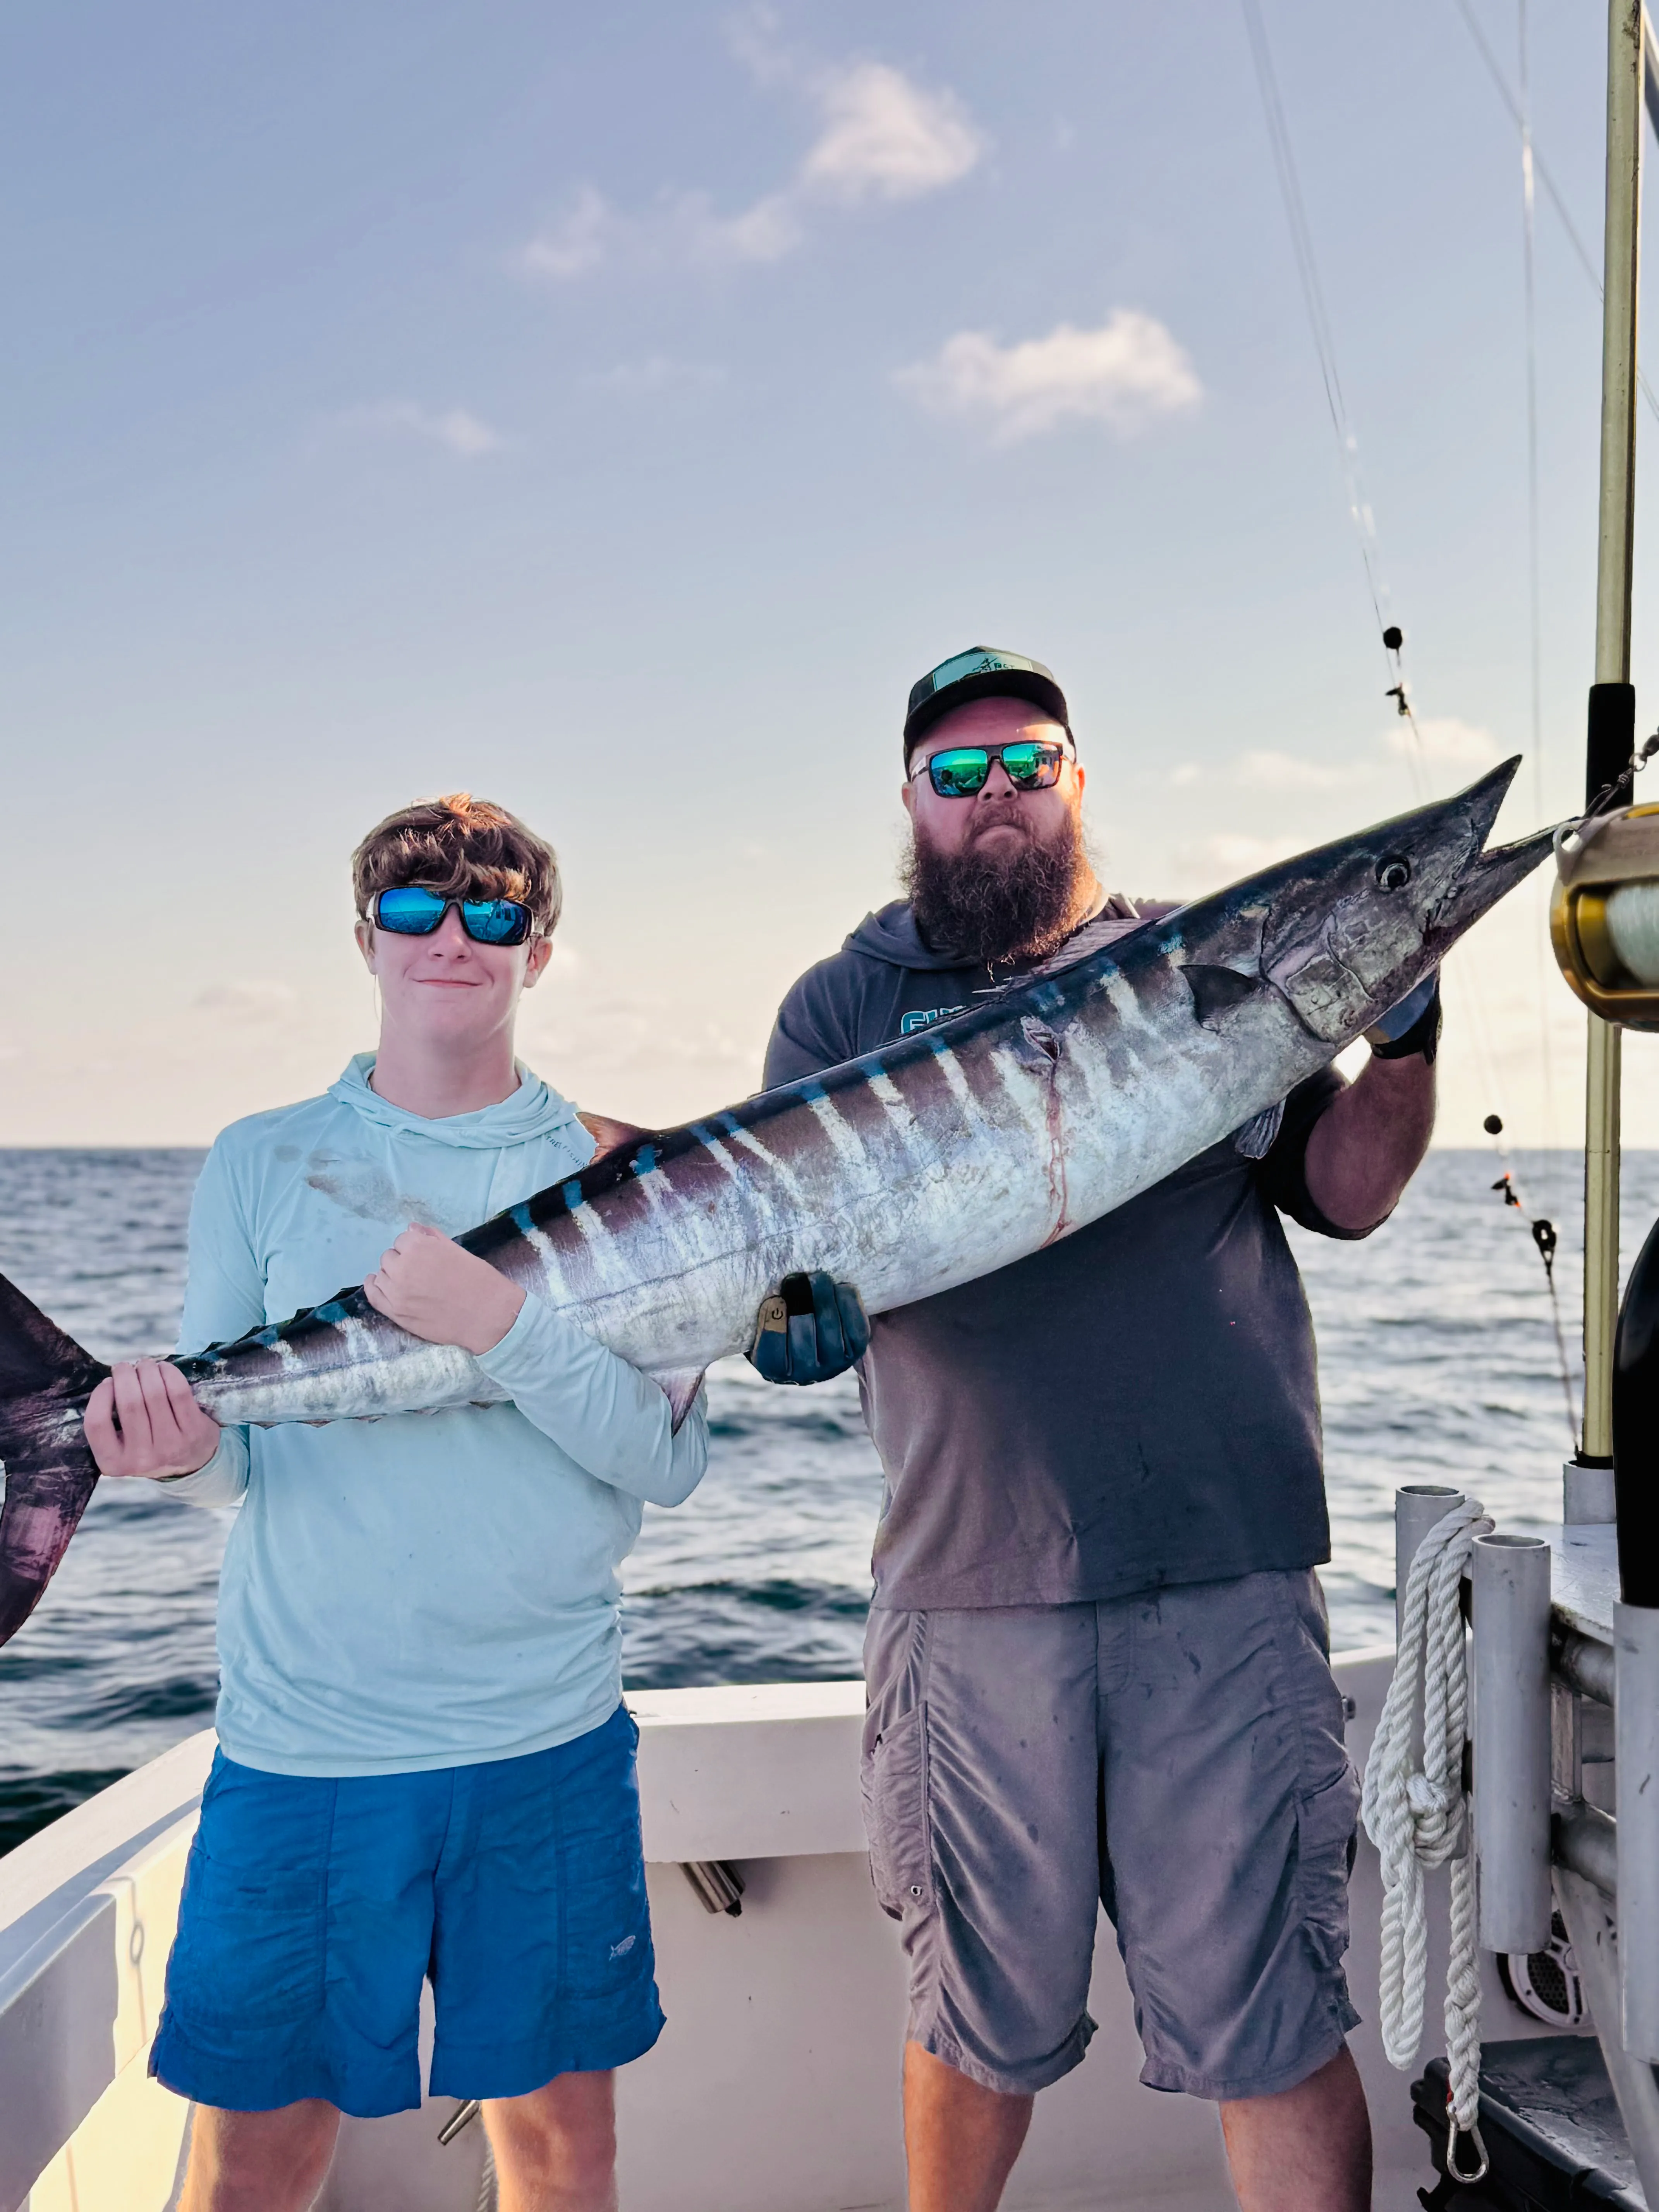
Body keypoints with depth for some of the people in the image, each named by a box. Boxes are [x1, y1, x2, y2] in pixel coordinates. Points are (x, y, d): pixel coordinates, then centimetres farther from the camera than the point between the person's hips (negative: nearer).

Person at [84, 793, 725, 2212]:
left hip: (553, 1738, 0)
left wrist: (502, 1324, -22)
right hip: (302, 1749, 0)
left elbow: (670, 1460, -8)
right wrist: (184, 1451, -20)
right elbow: (232, 1462, 3)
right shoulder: (262, 1165, 3)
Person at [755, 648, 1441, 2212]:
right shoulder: (848, 1002, 10)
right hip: (972, 1582, 1)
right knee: (981, 2016, 15)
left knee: (1263, 2016, 4)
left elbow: (1347, 1194, 8)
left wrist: (1403, 1040, -8)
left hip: (1224, 1569, 0)